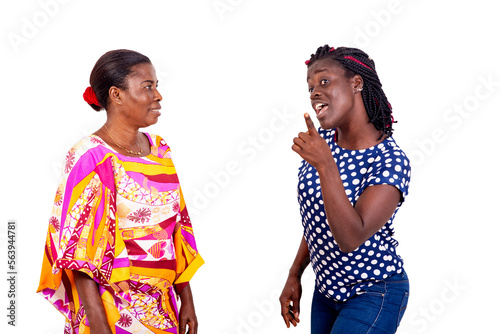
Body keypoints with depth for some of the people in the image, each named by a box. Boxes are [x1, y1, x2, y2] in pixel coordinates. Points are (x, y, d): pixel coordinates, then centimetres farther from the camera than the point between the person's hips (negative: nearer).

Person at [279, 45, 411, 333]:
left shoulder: (390, 160, -23)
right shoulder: (322, 140, -3)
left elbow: (351, 239, -32)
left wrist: (325, 165, -37)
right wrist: (295, 275, 10)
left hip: (374, 295, -7)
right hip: (327, 288, 7)